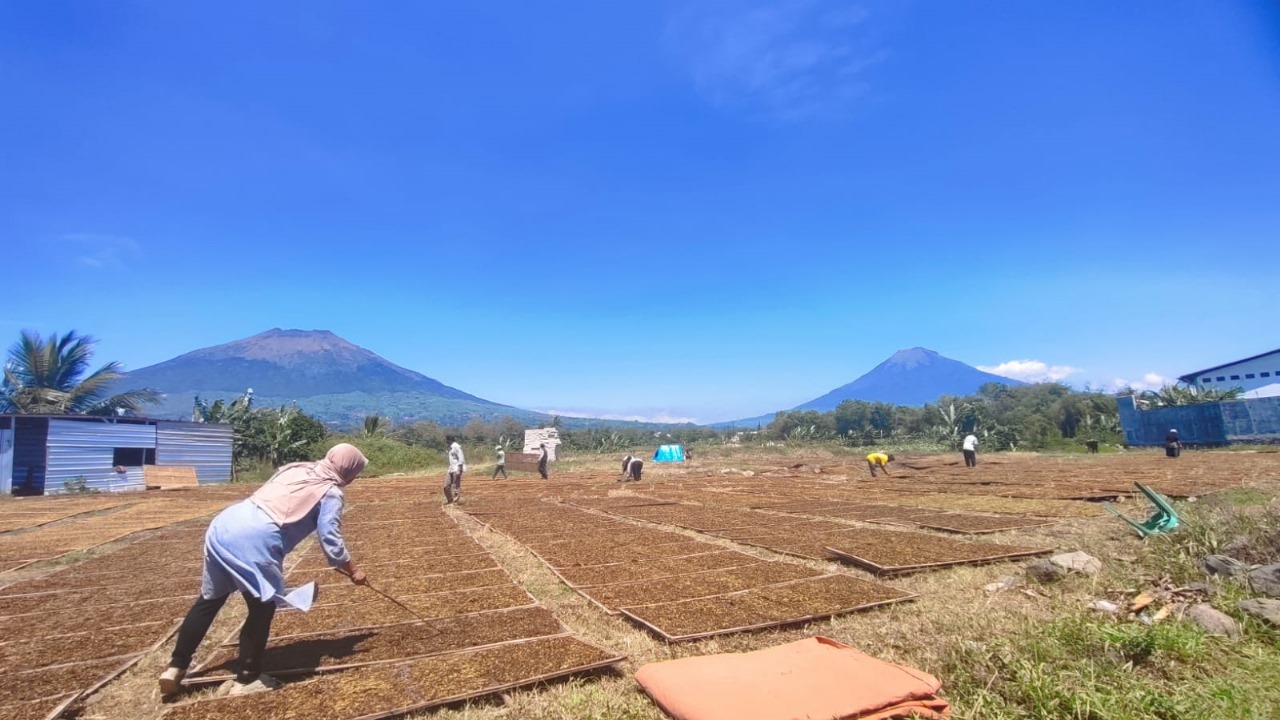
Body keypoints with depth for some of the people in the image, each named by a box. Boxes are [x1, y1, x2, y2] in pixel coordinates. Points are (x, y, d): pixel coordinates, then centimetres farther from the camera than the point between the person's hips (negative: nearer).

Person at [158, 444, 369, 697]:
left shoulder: (295, 467, 21)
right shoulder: (331, 492, 1)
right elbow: (331, 542, -1)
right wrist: (353, 570, 14)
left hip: (224, 524, 8)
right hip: (254, 541, -8)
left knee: (210, 599, 24)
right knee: (263, 608, 10)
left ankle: (176, 667, 32)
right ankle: (247, 679, 21)